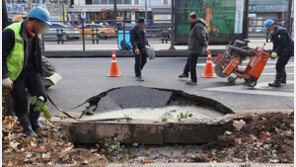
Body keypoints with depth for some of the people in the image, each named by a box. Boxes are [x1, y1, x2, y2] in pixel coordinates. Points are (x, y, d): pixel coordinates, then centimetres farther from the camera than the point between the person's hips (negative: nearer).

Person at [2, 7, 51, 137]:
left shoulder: (35, 35, 6)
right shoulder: (11, 32, -19)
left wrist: (38, 72, 21)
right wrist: (4, 77, -22)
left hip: (32, 71, 6)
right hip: (16, 73, -6)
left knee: (41, 96, 0)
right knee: (20, 103, 4)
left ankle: (34, 121, 25)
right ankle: (27, 128, 24)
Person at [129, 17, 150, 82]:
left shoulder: (142, 29, 12)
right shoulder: (133, 30, -13)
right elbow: (132, 40, -23)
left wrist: (147, 43, 36)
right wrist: (135, 48, -34)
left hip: (143, 48, 8)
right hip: (137, 48, -8)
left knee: (144, 61, 13)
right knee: (138, 62, -8)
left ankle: (137, 71, 33)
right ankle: (138, 76, -3)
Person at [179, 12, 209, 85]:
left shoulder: (198, 26, -20)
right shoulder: (199, 25, 14)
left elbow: (201, 37, -29)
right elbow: (206, 36, 20)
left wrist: (204, 45, -16)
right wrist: (206, 45, 17)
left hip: (195, 49, -11)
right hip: (194, 49, 11)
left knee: (192, 64, -4)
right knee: (189, 61, 28)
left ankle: (194, 81, 4)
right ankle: (185, 73, 49)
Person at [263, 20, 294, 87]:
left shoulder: (280, 31, -20)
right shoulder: (274, 32, 14)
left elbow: (282, 44, -26)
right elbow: (275, 44, 17)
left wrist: (276, 52, -28)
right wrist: (273, 52, 6)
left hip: (287, 50, -11)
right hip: (283, 51, 11)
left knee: (279, 66, -14)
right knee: (281, 65, 21)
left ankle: (277, 82, -14)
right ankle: (283, 79, 38)